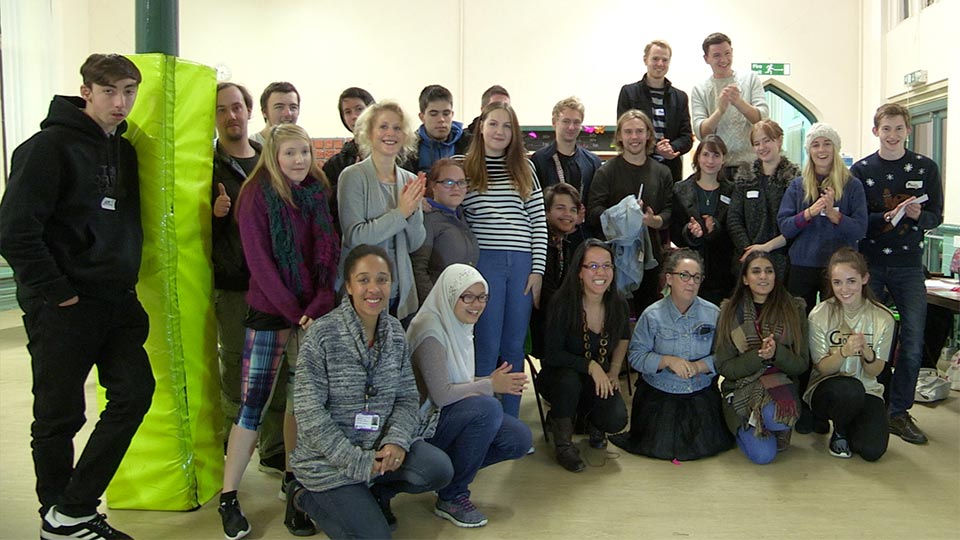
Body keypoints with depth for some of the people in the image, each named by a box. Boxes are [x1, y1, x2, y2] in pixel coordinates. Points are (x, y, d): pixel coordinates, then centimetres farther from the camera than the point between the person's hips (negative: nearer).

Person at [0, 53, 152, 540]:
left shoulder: (124, 149, 12)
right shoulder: (50, 145, -10)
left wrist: (126, 281, 10)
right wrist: (57, 293, -15)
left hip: (116, 300, 7)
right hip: (61, 307, -7)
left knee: (134, 393, 1)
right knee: (59, 417, 5)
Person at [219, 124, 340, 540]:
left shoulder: (318, 193, 8)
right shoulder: (257, 195, -6)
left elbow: (329, 253, 4)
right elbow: (259, 261, -10)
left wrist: (318, 305, -9)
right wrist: (294, 313, -13)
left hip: (313, 313, 5)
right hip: (269, 312, -4)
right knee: (252, 403, -2)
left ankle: (294, 483, 22)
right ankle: (229, 498, 9)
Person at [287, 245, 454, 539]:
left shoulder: (395, 331, 1)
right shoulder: (322, 335, -16)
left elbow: (407, 397, 3)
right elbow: (309, 413, -18)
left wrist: (396, 441, -16)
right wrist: (360, 462, -19)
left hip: (380, 447, 5)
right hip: (329, 458, -5)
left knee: (439, 469, -17)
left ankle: (376, 493, 12)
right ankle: (305, 495, 16)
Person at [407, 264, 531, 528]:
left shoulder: (460, 324, 7)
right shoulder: (431, 330, -21)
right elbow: (441, 394, -26)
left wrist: (492, 381, -7)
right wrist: (491, 385, -17)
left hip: (451, 413, 9)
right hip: (423, 423, -9)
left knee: (520, 440, -6)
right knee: (488, 407, -32)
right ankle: (451, 497, -14)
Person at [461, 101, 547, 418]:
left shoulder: (525, 169, 12)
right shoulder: (465, 168, 4)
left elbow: (539, 221, 9)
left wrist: (537, 270, 2)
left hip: (523, 264, 3)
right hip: (485, 263, -3)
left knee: (514, 347, 9)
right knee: (487, 347, 0)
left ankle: (510, 424, 20)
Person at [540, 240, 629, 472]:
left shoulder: (619, 305, -8)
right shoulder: (562, 304, -22)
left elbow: (623, 338, 15)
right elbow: (552, 354, -22)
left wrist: (614, 371, 1)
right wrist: (591, 366, -31)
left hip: (600, 380, 3)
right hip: (558, 376, -3)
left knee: (616, 421, -22)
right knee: (569, 380, -37)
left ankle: (590, 419, 18)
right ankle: (563, 444, -12)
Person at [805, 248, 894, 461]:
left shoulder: (883, 317, -5)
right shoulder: (820, 315, -11)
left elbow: (874, 372, -3)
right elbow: (822, 368, -9)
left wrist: (867, 354, -27)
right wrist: (844, 352, -31)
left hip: (867, 391, 2)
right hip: (826, 388, -2)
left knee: (872, 450, -21)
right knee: (850, 389, -37)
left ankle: (849, 426, 15)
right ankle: (839, 433, -3)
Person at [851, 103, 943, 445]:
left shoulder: (925, 168, 5)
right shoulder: (861, 170, 3)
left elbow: (936, 216, 6)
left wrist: (918, 214, -15)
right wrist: (885, 217, -19)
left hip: (909, 266, 1)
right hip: (870, 265, -1)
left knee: (913, 342, 0)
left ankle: (899, 413, 12)